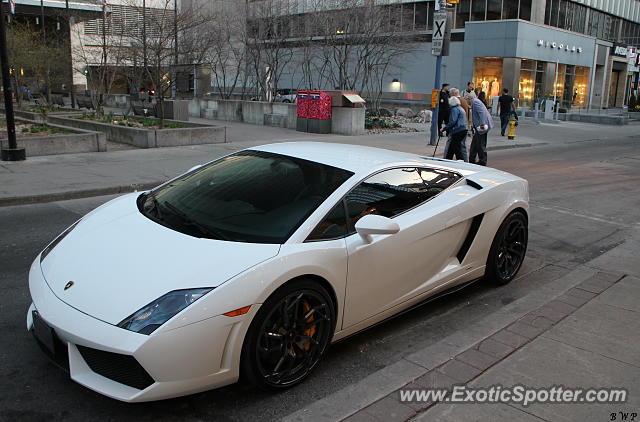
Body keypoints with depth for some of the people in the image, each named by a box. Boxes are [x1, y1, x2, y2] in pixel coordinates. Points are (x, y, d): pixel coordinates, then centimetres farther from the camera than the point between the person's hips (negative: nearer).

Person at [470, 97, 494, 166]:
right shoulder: (474, 102, 17)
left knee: (481, 145, -3)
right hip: (478, 127, 11)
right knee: (474, 144, 17)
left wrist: (482, 124, -26)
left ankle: (483, 162, 5)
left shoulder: (475, 102, -14)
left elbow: (482, 112, -23)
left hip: (481, 127, -11)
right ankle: (472, 160, 25)